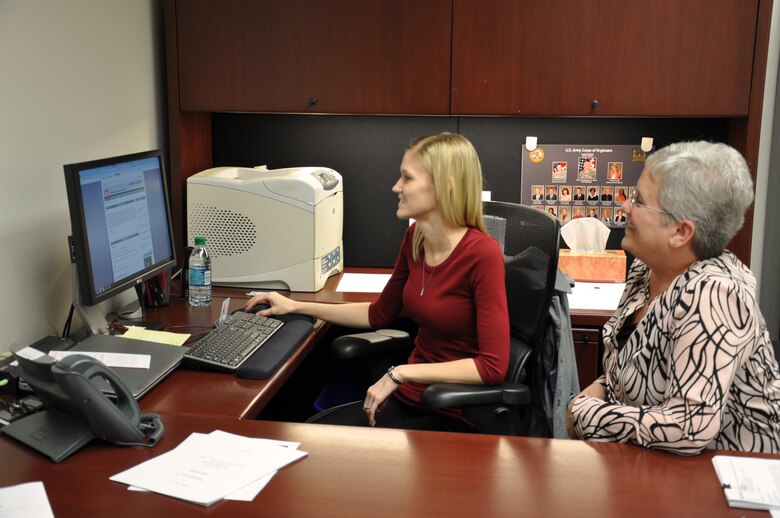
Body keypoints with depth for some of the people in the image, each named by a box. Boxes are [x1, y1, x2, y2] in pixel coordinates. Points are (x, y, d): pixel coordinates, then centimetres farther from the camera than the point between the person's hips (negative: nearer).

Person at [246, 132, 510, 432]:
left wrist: (402, 372, -24)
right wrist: (296, 307, 16)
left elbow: (493, 366, -24)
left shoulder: (482, 254, -20)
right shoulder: (414, 238, 3)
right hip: (408, 397, 7)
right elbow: (379, 315, 17)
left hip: (454, 416, -6)